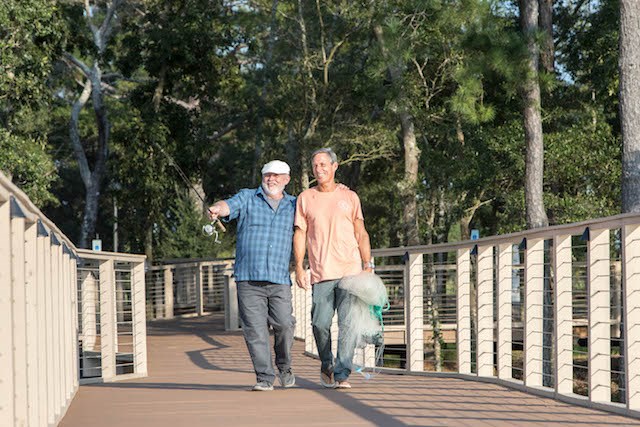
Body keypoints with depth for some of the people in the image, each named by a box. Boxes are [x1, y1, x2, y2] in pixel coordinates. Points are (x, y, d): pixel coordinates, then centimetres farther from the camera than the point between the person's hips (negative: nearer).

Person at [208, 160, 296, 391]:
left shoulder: (293, 205, 17)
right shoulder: (247, 198, 10)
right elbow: (229, 206, -9)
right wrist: (217, 208, -32)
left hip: (279, 279, 1)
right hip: (248, 277, -1)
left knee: (284, 324, -12)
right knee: (255, 329, -5)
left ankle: (284, 367, 13)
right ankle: (264, 377, 2)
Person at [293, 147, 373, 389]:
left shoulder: (349, 197, 12)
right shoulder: (305, 198, 11)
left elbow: (361, 234, 13)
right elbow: (300, 234, 9)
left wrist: (368, 265, 4)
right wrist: (299, 267, 0)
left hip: (350, 270, 0)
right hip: (321, 273, 0)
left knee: (348, 323, -8)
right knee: (320, 324, -2)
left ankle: (342, 374, -7)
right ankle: (326, 365, 22)